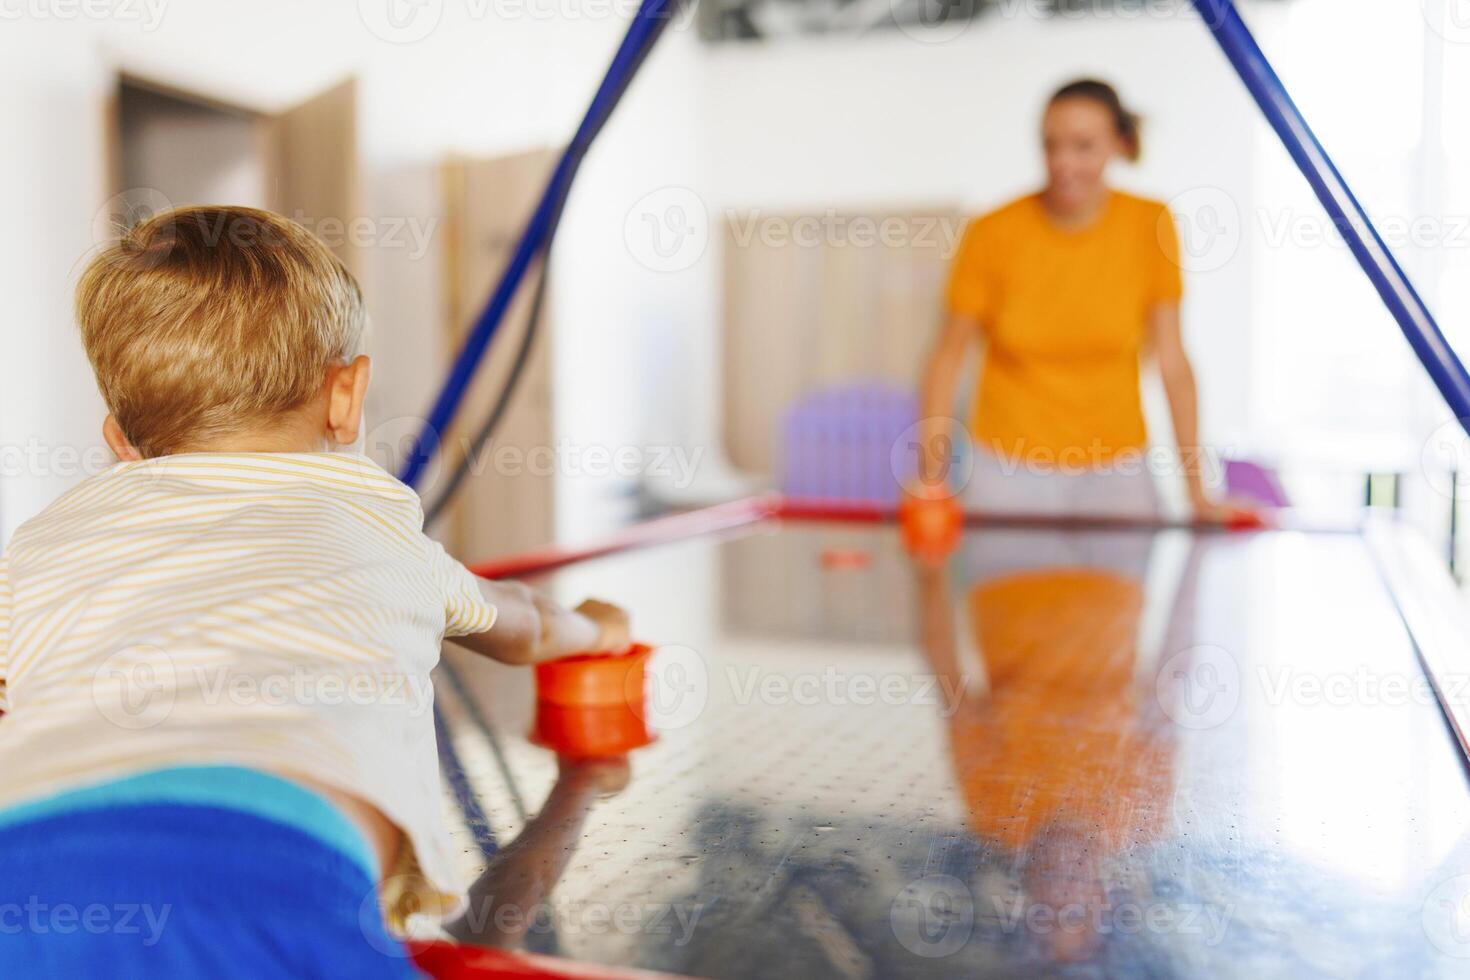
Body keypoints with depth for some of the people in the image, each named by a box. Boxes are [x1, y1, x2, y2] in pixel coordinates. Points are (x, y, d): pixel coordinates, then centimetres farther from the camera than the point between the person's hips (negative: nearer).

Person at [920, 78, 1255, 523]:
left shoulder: (1150, 225, -8)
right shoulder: (993, 233, -11)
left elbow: (1172, 361, -4)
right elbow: (949, 356, -4)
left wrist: (1198, 493, -4)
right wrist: (931, 478, -12)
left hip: (1116, 473, 1)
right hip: (1009, 471, -1)